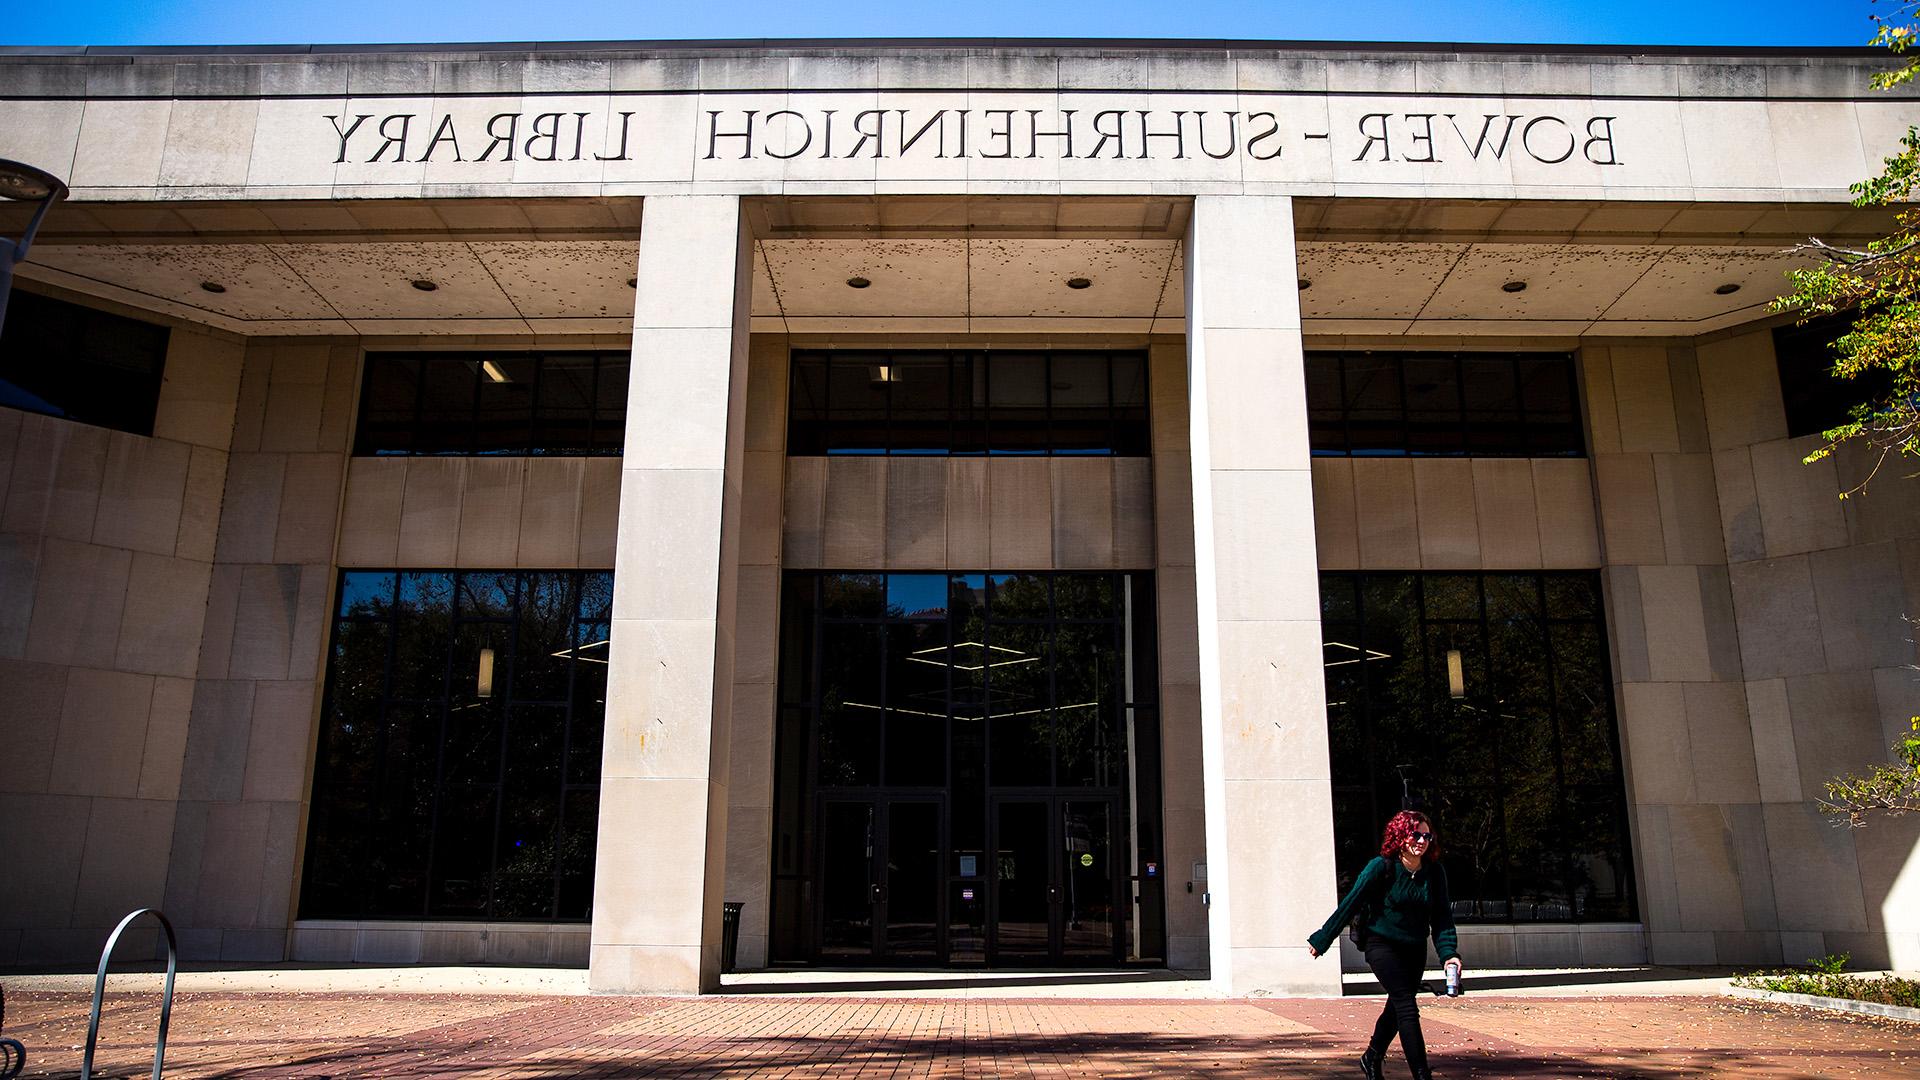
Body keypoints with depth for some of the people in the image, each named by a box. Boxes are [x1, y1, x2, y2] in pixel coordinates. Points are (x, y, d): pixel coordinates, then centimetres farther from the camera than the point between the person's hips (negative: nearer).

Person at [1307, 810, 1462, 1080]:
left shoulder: (1435, 872, -5)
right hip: (1381, 944, -5)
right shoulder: (1382, 867, -18)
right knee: (1407, 1007, -16)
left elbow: (1442, 916, 0)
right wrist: (1321, 940, -9)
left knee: (1397, 1007, 17)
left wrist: (1448, 952, -15)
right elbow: (1350, 904, -13)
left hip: (1415, 949, 6)